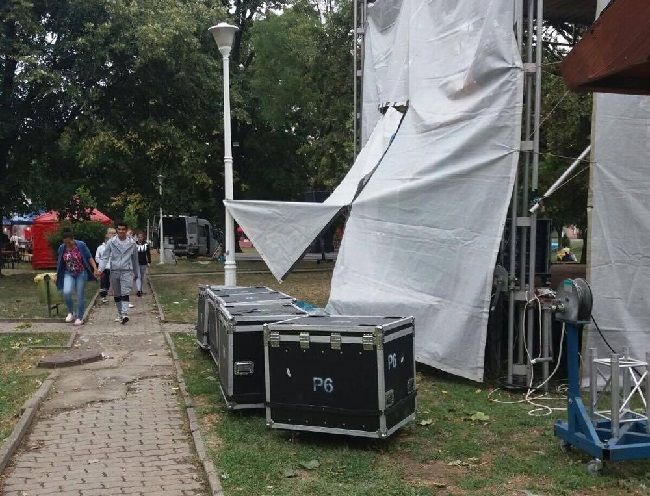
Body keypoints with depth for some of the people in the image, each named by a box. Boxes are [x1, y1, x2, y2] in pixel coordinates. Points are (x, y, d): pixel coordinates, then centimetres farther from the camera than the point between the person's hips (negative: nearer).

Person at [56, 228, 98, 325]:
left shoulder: (81, 245, -11)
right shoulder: (62, 248, -2)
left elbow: (89, 258, -8)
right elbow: (59, 263, 10)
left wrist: (95, 268, -17)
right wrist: (57, 275, 14)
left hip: (81, 273, -2)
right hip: (69, 274, 2)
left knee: (80, 296, 2)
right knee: (66, 292, -21)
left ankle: (80, 317, 18)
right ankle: (71, 312, 3)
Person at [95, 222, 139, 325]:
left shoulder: (132, 243, 4)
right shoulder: (111, 242, 2)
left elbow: (135, 259, 14)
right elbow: (105, 257, 0)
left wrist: (136, 273, 19)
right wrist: (100, 269, -15)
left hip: (127, 271, -2)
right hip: (114, 271, 2)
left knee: (125, 293, -15)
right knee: (116, 295, 10)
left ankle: (125, 314, -24)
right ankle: (120, 314, 22)